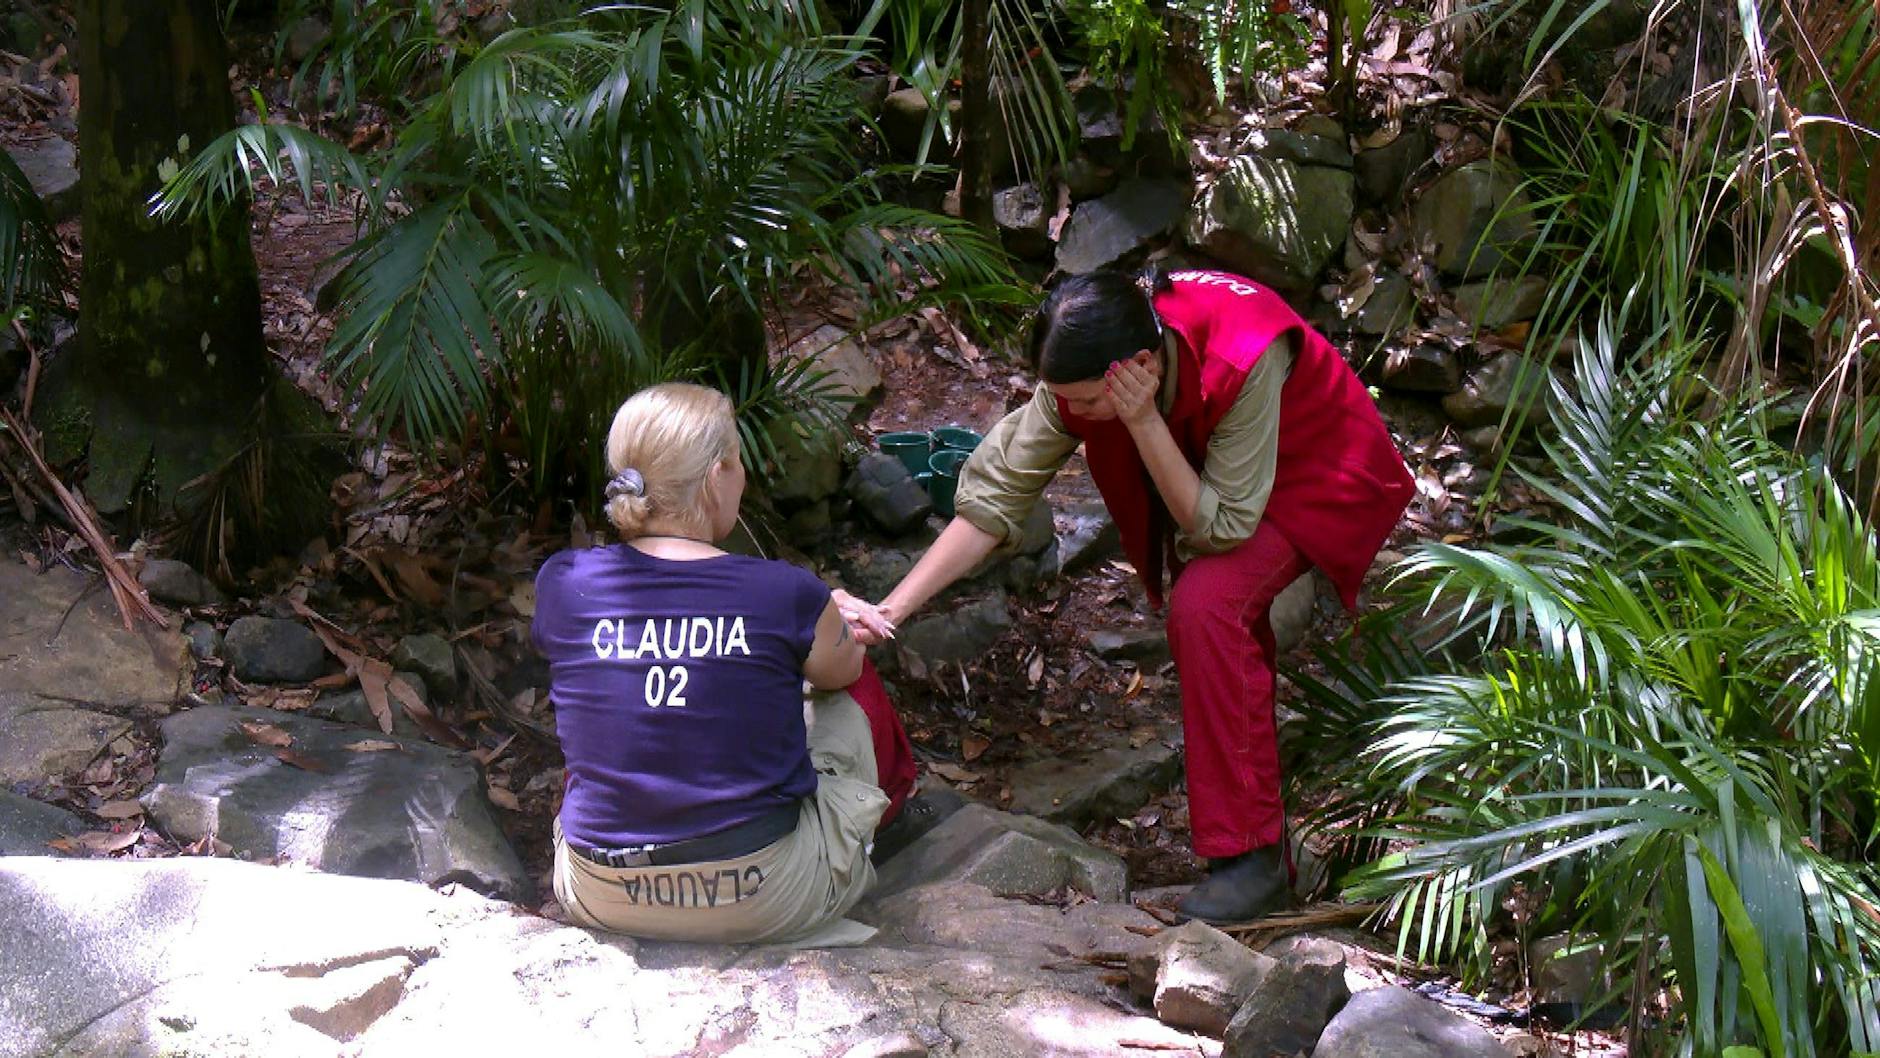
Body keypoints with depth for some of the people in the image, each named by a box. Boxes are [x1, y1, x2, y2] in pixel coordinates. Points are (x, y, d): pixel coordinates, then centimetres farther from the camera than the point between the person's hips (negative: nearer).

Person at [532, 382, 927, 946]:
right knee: (857, 690, 21)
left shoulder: (562, 584, -8)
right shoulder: (788, 596, -16)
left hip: (601, 900, 3)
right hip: (764, 900, -3)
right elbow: (841, 669, 8)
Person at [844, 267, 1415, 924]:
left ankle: (1252, 854, -17)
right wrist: (890, 610, -24)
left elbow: (1220, 528, -30)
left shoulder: (1241, 361, -39)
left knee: (1206, 603, -26)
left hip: (1319, 476, -7)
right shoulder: (1084, 372, -22)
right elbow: (995, 495, -18)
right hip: (1213, 470, 7)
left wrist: (1144, 422, -41)